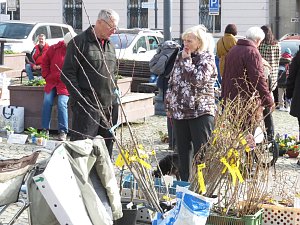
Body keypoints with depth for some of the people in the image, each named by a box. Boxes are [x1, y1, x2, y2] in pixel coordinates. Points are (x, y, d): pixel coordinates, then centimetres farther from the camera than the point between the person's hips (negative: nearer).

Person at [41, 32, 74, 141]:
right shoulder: (54, 49, 2)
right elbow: (45, 62, 15)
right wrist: (46, 75, 7)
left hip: (65, 84, -3)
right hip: (51, 82, 3)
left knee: (62, 104, -19)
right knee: (47, 102, -11)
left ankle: (63, 132, -12)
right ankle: (45, 129, 0)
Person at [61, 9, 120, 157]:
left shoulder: (110, 45, 16)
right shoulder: (79, 42, -7)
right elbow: (67, 74, -10)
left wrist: (115, 94, 13)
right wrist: (81, 100, -15)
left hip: (110, 106, 7)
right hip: (87, 106, -7)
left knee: (106, 148, 13)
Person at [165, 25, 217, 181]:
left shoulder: (207, 58, -4)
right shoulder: (180, 57, 14)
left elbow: (198, 79, -21)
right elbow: (171, 82, 18)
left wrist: (187, 60, -10)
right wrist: (169, 107, 15)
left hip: (201, 112, -6)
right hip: (179, 111, 6)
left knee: (201, 151, -5)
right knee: (183, 150, 11)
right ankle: (184, 182, 21)